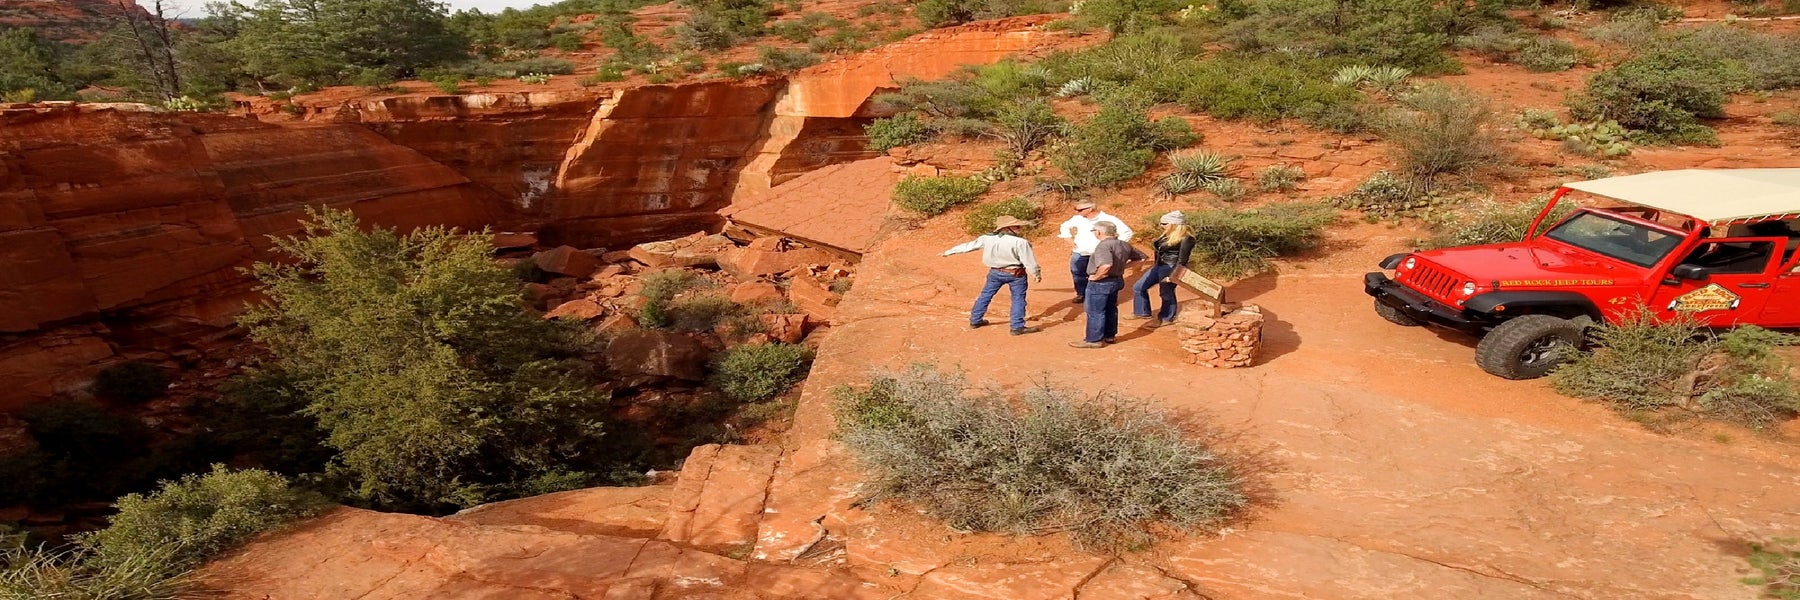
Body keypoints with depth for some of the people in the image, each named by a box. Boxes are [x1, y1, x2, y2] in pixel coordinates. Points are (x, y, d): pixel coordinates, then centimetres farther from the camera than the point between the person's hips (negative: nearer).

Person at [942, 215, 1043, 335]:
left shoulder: (987, 239, -5)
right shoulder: (1020, 242, -19)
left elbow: (968, 245, 4)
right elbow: (1029, 261, -14)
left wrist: (948, 252, 15)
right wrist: (1036, 273, 4)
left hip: (995, 272, 5)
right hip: (1015, 274, -5)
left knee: (985, 295, 18)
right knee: (1018, 299, 5)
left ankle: (975, 321, 28)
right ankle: (1017, 327, 4)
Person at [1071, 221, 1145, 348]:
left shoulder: (1104, 245, -24)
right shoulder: (1124, 245, 5)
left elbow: (1106, 265, -40)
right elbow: (1142, 257, 12)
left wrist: (1096, 277, -24)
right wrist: (1123, 265, 9)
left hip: (1101, 283, -9)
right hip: (1117, 280, 9)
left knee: (1095, 312, 2)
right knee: (1110, 309, 21)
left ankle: (1094, 340, 9)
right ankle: (1109, 335, 31)